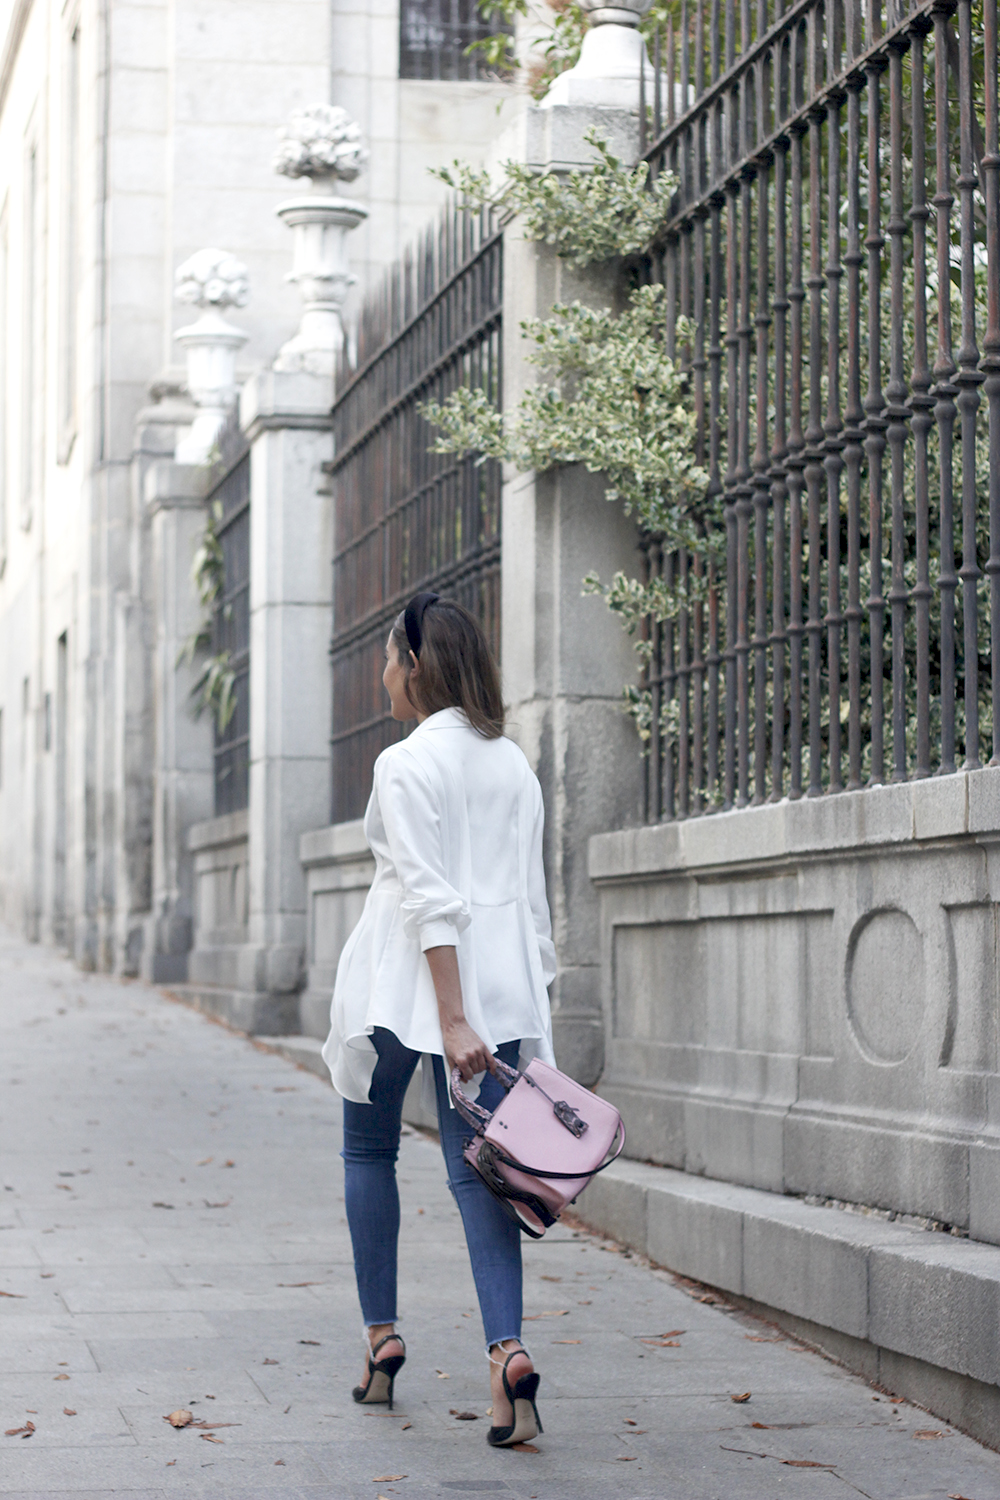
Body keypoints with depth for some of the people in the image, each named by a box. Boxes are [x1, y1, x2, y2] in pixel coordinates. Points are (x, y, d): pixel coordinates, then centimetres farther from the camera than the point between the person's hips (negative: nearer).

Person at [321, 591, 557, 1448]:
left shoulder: (406, 764, -9)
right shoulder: (515, 765, 12)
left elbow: (430, 899, -16)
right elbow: (531, 898, 12)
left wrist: (451, 1020, -19)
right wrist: (533, 1008, 17)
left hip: (410, 974, -5)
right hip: (502, 979, 5)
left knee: (369, 1151, 16)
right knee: (477, 1166, 0)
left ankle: (382, 1338, 21)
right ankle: (507, 1349, -20)